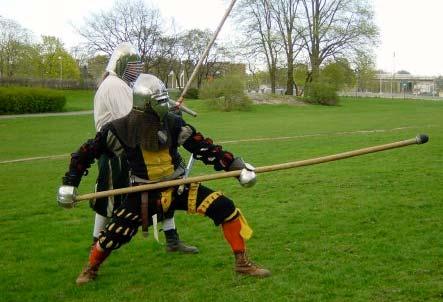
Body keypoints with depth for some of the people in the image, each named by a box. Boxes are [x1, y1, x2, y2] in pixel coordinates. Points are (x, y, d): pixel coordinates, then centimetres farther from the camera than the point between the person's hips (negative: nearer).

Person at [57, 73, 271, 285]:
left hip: (177, 188, 2)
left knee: (224, 207, -12)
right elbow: (86, 152, -4)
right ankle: (91, 268, 30)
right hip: (144, 195, -2)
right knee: (114, 235, -6)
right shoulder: (121, 129, -15)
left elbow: (204, 148, -6)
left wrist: (237, 166, -12)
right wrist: (69, 184, -6)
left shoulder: (173, 123, -9)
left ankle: (242, 262, 4)